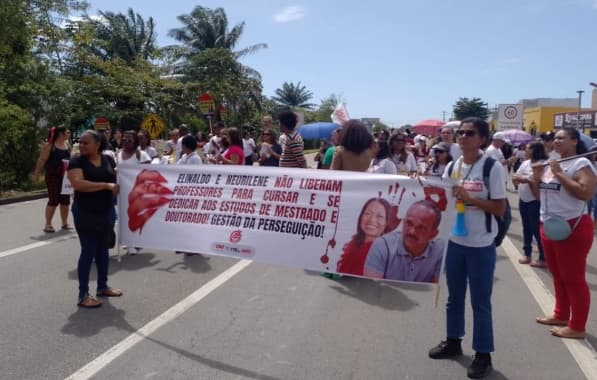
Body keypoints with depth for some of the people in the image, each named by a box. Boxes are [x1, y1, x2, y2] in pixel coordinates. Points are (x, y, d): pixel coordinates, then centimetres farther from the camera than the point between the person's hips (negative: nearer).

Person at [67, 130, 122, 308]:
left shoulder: (108, 159, 5)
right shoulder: (76, 161, -9)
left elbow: (116, 177, 17)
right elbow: (78, 183, -24)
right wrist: (106, 185, -26)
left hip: (106, 212, 5)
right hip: (85, 213, -5)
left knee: (103, 250, 15)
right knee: (88, 251, -3)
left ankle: (103, 287, 30)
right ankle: (83, 295, 7)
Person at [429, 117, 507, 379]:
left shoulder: (493, 168, -11)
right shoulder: (452, 167, 5)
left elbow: (500, 209, -12)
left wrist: (470, 198, -22)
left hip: (481, 245, -5)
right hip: (454, 241, 6)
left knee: (480, 302, 5)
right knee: (454, 296, 18)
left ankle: (483, 355, 20)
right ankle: (453, 341, 35)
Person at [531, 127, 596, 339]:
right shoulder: (551, 163, 12)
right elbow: (539, 195, 17)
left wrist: (559, 174, -21)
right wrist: (536, 177, 0)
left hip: (571, 227, -8)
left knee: (573, 278, -1)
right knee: (557, 275, 18)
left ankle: (577, 327, 8)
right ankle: (561, 315, 32)